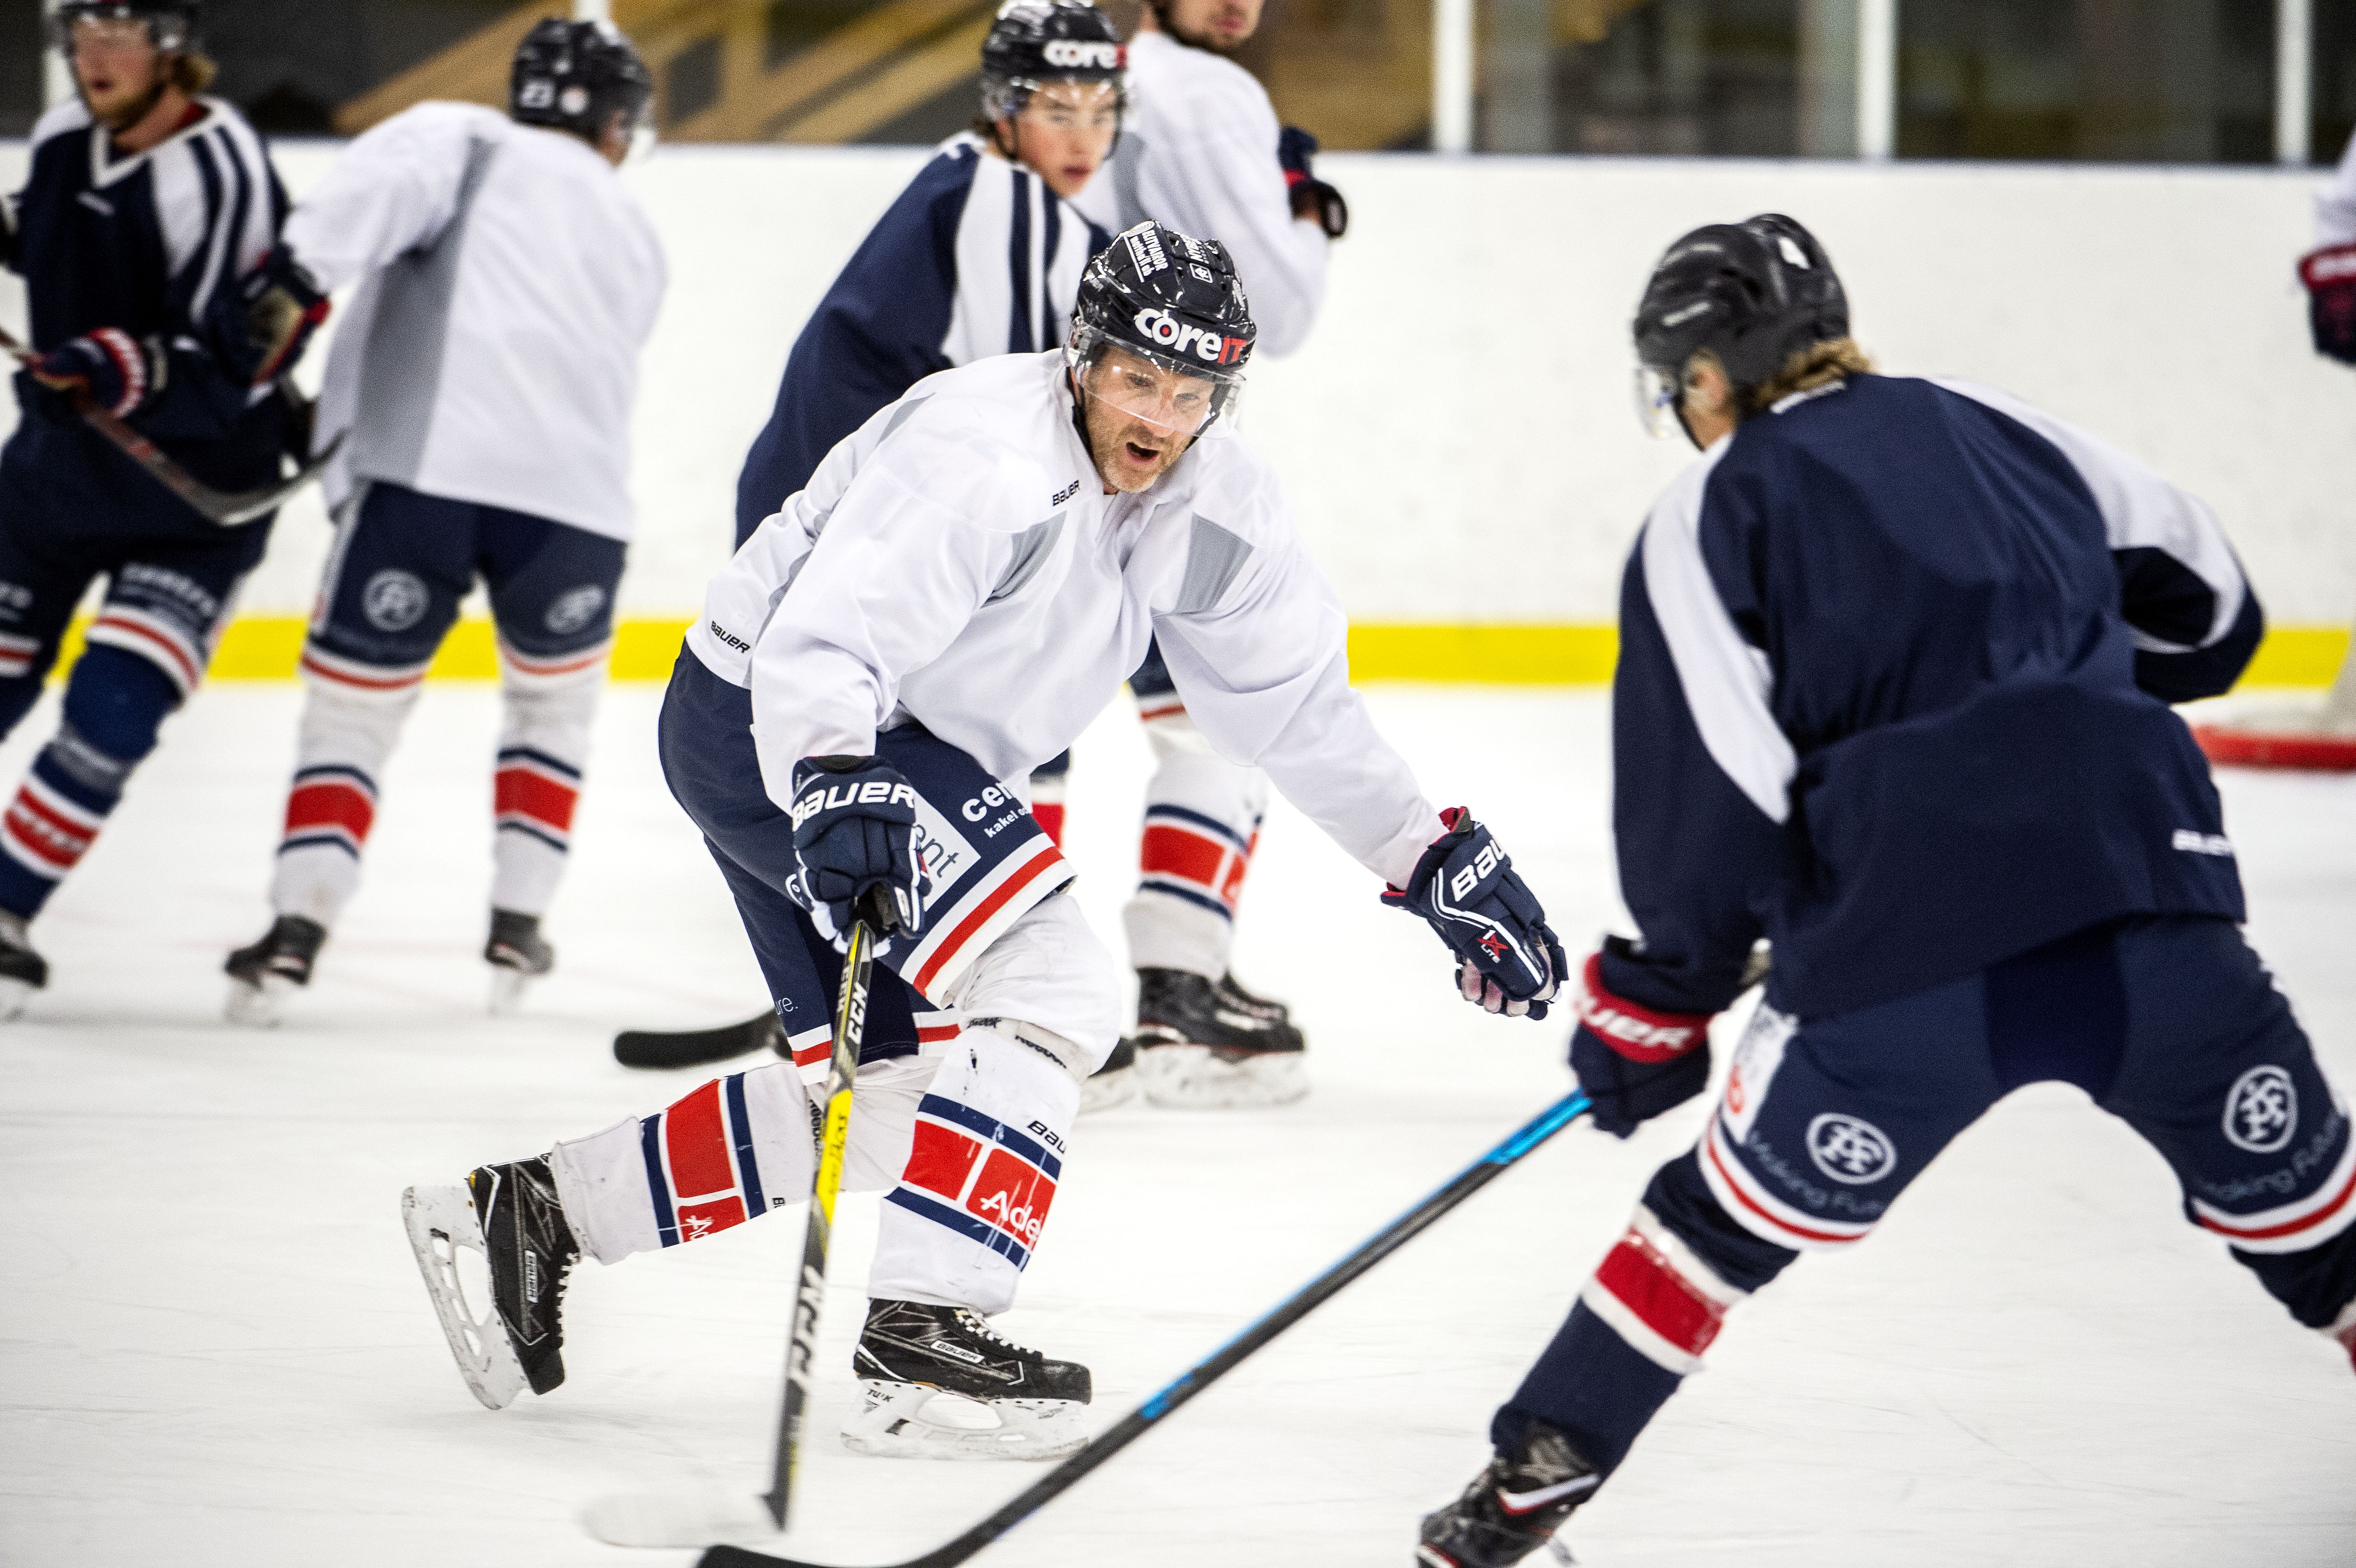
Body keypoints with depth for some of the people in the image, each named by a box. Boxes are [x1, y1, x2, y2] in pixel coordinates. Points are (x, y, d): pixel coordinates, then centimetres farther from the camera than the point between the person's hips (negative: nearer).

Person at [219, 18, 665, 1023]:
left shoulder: (465, 140, 15)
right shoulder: (634, 237, 29)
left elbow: (387, 183, -8)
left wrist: (298, 269, -21)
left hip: (425, 476, -3)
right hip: (575, 501, 3)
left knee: (352, 705, 7)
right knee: (552, 700, 28)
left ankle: (297, 931, -7)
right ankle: (517, 925, 22)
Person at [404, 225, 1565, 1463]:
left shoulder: (1212, 505, -1)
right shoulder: (990, 457, -28)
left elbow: (1294, 699, 8)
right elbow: (823, 639, -37)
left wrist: (1437, 859, 5)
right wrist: (833, 791, -54)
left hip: (910, 743, 9)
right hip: (765, 719, -9)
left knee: (881, 1092, 11)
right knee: (1049, 990, -21)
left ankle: (538, 1210, 18)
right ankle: (921, 1331, -22)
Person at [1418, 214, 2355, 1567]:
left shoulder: (1708, 520, 8)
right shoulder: (2004, 433, 19)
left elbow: (1712, 799, 0)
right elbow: (2210, 613, 26)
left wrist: (1654, 1012, 12)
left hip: (1918, 963, -3)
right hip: (2151, 897, 3)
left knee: (1734, 1213, 15)